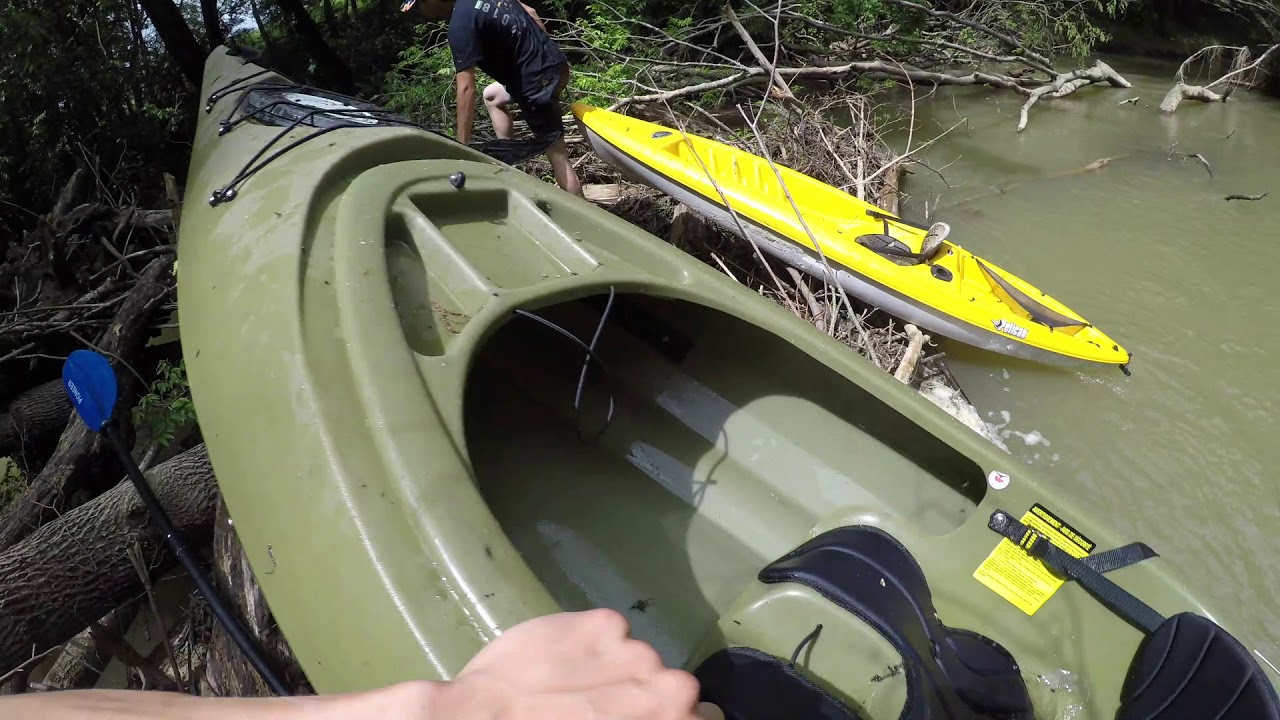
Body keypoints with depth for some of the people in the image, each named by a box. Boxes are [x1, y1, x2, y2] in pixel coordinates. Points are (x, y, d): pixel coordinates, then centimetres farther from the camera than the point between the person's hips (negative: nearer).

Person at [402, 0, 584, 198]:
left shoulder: (460, 24, -16)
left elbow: (466, 89, -19)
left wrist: (462, 145, -14)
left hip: (538, 78, -9)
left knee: (556, 154, -5)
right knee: (492, 96, 28)